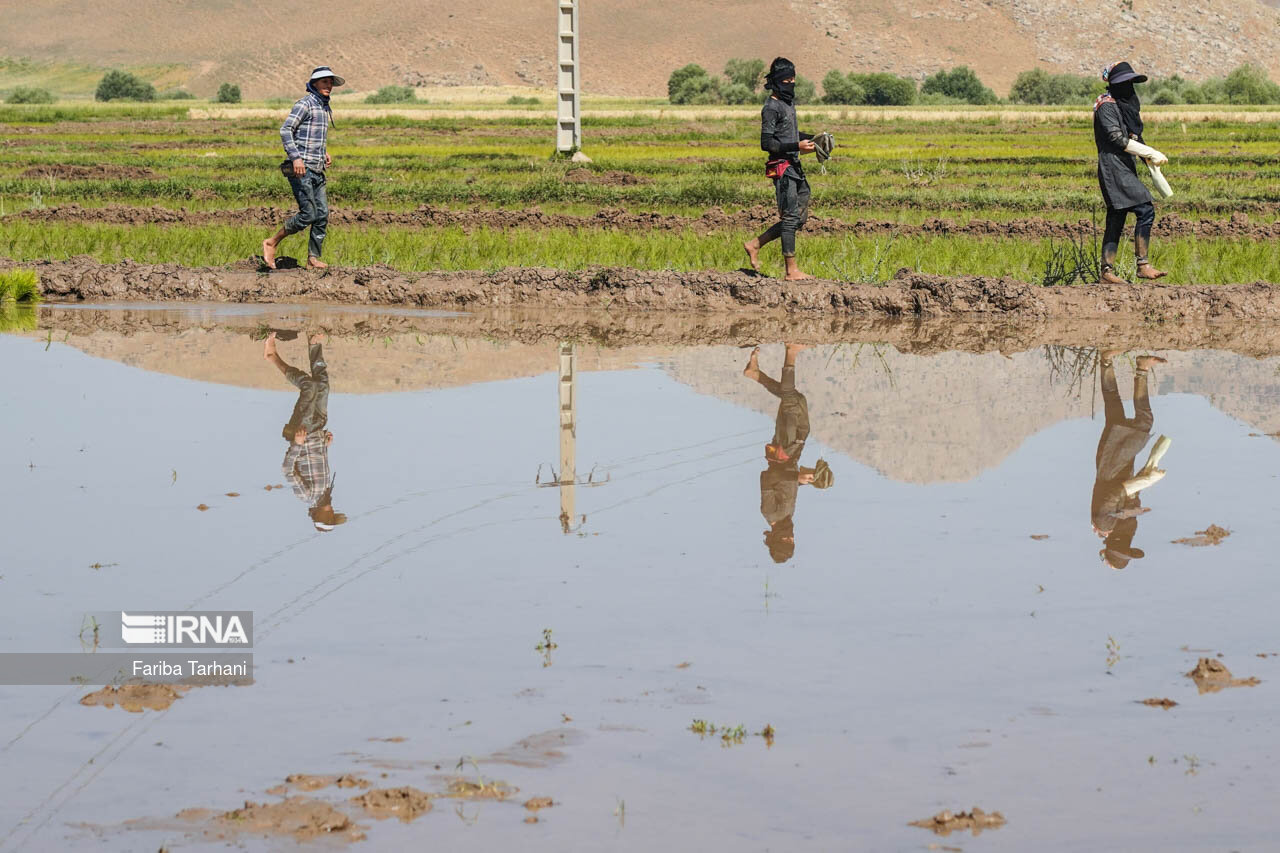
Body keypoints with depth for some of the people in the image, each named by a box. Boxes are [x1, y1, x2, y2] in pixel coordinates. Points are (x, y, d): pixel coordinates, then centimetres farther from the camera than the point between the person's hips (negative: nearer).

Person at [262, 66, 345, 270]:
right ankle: (271, 243, 2)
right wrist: (296, 157, -23)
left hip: (316, 169, 9)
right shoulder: (305, 103, -9)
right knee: (308, 214, -12)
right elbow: (285, 130, -16)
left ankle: (313, 258, 9)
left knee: (322, 215, 3)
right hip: (301, 168, -9)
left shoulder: (324, 107, 18)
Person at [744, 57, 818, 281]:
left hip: (795, 166, 9)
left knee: (799, 218, 12)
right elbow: (767, 143, -18)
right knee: (790, 218, -7)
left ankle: (754, 245, 20)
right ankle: (792, 271, -3)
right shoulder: (772, 107, -13)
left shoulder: (789, 102, 15)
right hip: (782, 167, -9)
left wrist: (812, 139, 15)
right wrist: (797, 146, -21)